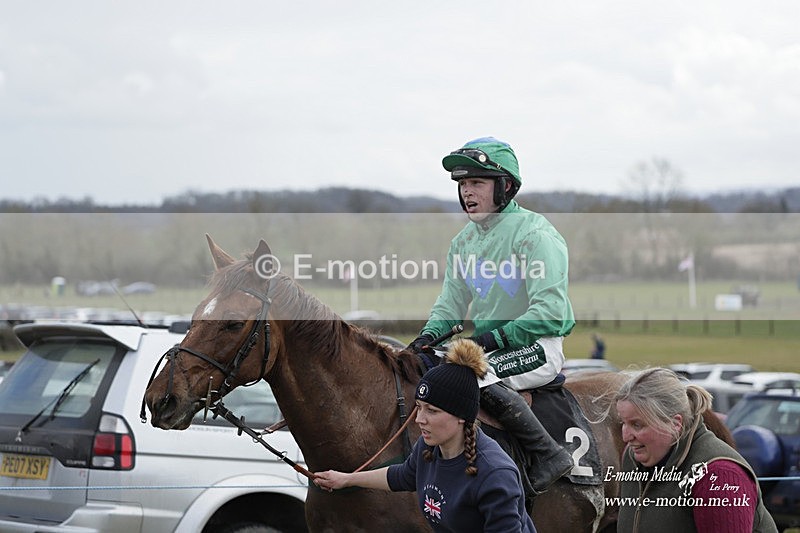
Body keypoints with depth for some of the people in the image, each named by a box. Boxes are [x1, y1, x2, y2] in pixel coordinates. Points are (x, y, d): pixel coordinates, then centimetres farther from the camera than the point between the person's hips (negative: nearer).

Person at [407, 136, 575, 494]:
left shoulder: (535, 234, -13)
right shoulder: (463, 241, 11)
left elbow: (550, 311, -20)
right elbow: (451, 304, 15)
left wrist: (497, 336, -25)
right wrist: (430, 334, -6)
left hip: (538, 345, -8)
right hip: (487, 342, 8)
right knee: (418, 364, -7)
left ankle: (549, 455, -22)